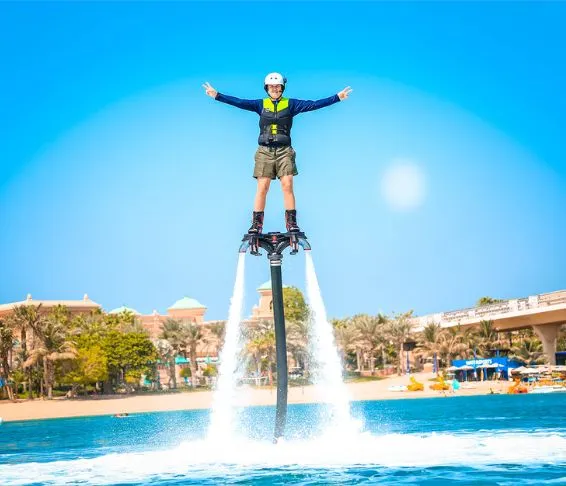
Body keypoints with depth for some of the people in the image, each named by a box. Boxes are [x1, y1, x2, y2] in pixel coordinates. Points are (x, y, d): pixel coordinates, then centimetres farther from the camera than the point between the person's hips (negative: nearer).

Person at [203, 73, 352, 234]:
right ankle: (256, 225, -1)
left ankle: (291, 223, -3)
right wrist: (217, 95, -5)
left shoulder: (291, 104, 7)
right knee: (262, 187, -4)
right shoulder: (261, 104, 9)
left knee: (287, 186, -8)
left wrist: (337, 97, -6)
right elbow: (239, 102, 3)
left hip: (284, 151, 0)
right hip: (265, 151, 0)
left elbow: (314, 104, 1)